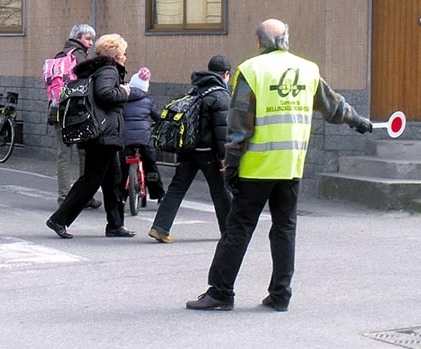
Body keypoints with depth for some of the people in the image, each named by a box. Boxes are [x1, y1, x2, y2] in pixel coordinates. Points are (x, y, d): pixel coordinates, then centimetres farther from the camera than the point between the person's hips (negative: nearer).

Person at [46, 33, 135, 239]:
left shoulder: (95, 69, 18)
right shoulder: (109, 70, -11)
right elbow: (104, 93, -28)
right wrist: (123, 93, -12)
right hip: (106, 134, -10)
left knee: (113, 179, 13)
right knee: (91, 180, -6)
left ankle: (115, 225, 18)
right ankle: (60, 219, -5)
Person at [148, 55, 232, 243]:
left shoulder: (194, 91, 14)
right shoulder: (221, 95, -10)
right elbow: (222, 129, -16)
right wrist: (224, 156, -14)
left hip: (187, 149, 6)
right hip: (208, 151, -6)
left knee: (177, 187, 4)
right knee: (220, 190, 7)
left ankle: (160, 227, -4)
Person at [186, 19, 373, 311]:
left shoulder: (251, 70, -5)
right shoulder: (308, 70, 9)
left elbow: (239, 125, -9)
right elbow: (333, 106, 24)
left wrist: (231, 164, -5)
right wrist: (357, 120, 42)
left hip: (257, 166, -4)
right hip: (292, 166, 4)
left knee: (239, 229, 1)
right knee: (285, 228, 11)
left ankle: (220, 292, 4)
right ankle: (280, 295, 13)